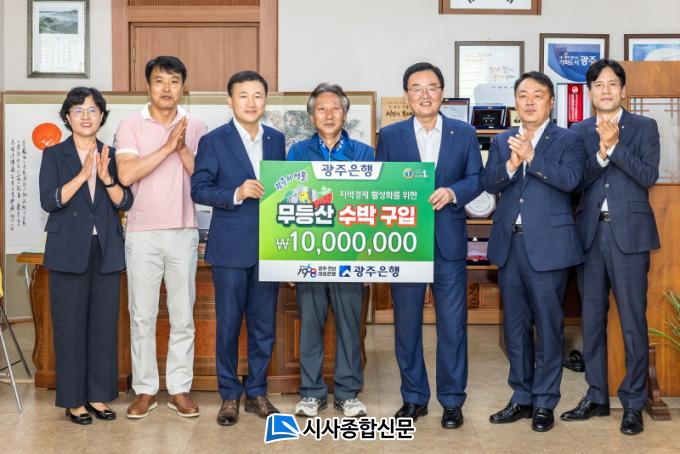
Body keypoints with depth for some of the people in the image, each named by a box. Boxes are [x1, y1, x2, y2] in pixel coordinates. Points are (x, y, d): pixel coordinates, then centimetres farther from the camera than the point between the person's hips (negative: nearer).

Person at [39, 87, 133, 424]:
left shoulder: (111, 156, 10)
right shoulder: (54, 155, 2)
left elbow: (125, 202, 3)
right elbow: (49, 201, -10)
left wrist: (106, 178, -14)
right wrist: (82, 175, -18)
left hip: (107, 252, 3)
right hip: (69, 252, -3)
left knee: (104, 325, 6)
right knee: (70, 326, 0)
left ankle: (98, 395, 17)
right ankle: (73, 400, 10)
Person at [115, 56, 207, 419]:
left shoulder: (196, 127, 5)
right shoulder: (130, 126, -1)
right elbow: (126, 174, -14)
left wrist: (183, 148, -14)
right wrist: (167, 146, -17)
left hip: (184, 233, 1)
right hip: (142, 234, -1)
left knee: (183, 316, 6)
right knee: (142, 316, 5)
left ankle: (179, 389, 16)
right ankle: (145, 389, 16)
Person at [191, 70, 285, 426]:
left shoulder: (276, 140, 9)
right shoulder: (213, 141, -3)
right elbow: (199, 190, -7)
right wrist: (237, 194, -21)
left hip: (268, 246, 4)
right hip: (231, 247, -3)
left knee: (264, 324, 9)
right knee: (228, 324, 4)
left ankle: (256, 392, 22)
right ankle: (230, 395, 17)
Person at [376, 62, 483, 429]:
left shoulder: (464, 133, 7)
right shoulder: (389, 136, 7)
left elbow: (476, 178, 3)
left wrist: (452, 192, -15)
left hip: (448, 240, 0)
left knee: (452, 323, 3)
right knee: (406, 323, 8)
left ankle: (452, 400, 15)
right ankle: (413, 397, 21)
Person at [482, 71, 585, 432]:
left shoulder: (567, 140, 1)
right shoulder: (501, 142, 13)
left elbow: (570, 179, -15)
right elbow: (488, 183, 0)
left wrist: (531, 156, -24)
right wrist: (511, 164, -18)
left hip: (547, 245, -4)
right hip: (509, 245, 4)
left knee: (548, 327, 1)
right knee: (515, 327, 11)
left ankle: (545, 402, 12)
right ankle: (521, 398, 23)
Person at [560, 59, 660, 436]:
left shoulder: (644, 127, 4)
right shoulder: (578, 132, 10)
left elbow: (648, 176, -8)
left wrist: (614, 146, -16)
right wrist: (600, 153, -15)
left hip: (629, 234, -3)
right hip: (590, 233, 3)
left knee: (633, 322, -1)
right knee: (592, 319, 10)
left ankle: (633, 403, 9)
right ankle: (596, 397, 21)